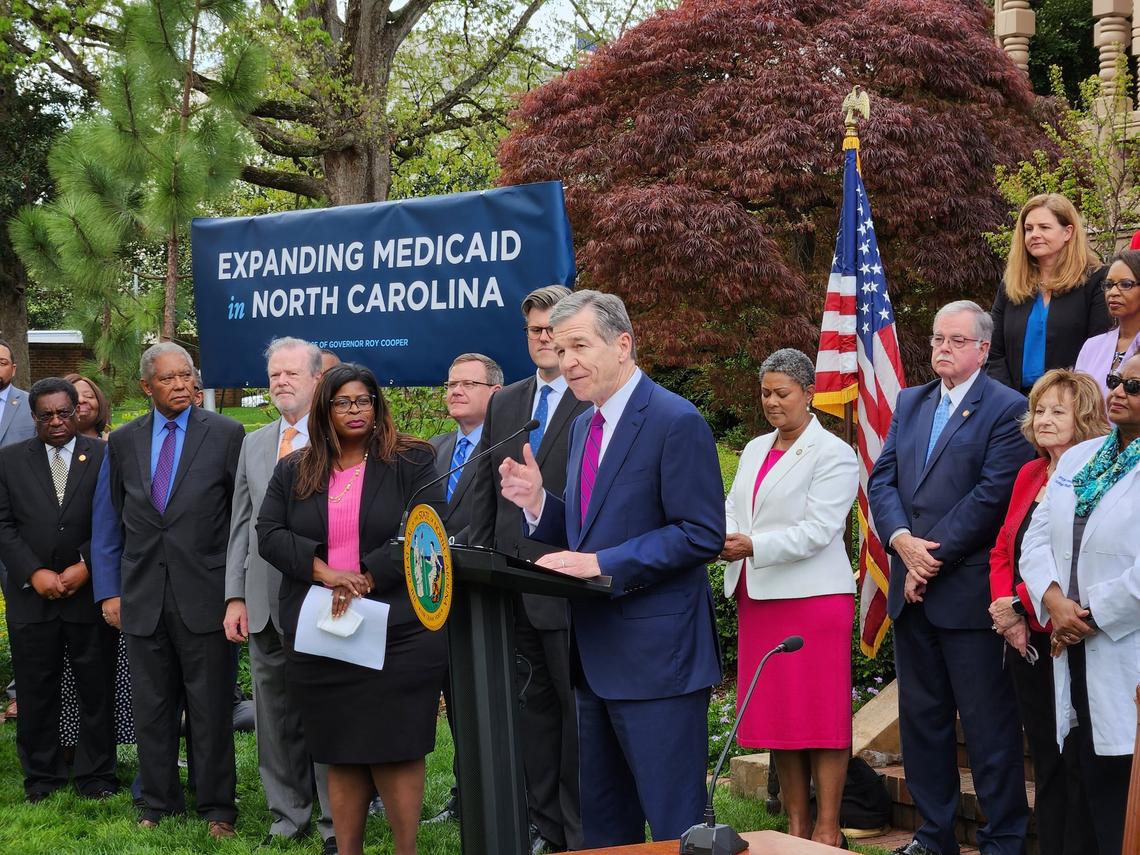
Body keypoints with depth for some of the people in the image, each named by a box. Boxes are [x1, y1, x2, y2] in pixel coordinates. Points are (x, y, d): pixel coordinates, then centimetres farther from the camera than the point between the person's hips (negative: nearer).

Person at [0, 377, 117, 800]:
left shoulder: (104, 456, 1)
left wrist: (86, 567, -11)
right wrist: (34, 573, -9)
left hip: (90, 591, -1)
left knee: (97, 689, 4)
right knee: (36, 691, 8)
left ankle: (96, 776, 16)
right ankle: (41, 776, 21)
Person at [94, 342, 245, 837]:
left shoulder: (225, 434, -2)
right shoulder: (123, 442, 8)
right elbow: (108, 522, 11)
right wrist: (109, 591, 6)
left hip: (204, 594, -3)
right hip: (142, 598, 3)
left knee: (212, 708, 3)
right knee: (151, 707, 11)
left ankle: (217, 808, 14)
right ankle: (159, 803, 24)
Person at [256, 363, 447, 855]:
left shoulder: (410, 462, 2)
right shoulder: (293, 471, 11)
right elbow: (269, 535, 2)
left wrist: (366, 579, -15)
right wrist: (324, 571, -13)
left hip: (397, 634, -3)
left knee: (395, 750, -3)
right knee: (341, 755, 8)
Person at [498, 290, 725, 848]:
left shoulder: (676, 422, -13)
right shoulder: (583, 426, 14)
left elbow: (702, 535, -18)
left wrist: (602, 563, -22)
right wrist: (538, 503, -1)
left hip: (655, 654, -9)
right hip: (594, 655, 9)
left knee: (673, 824, -2)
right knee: (602, 822, 16)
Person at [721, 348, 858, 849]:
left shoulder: (833, 455, -5)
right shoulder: (755, 450, 17)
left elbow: (818, 530, -15)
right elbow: (733, 511, 11)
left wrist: (754, 546, -23)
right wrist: (720, 538, -11)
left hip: (813, 598, -7)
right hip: (758, 599, 7)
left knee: (820, 713, -3)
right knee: (774, 713, 9)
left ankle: (827, 831, 3)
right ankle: (795, 826, 18)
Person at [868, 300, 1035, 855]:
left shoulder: (1006, 409, -6)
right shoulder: (910, 403, 15)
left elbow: (992, 495, -14)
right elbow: (881, 480, 8)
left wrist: (933, 557, -15)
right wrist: (902, 541, -9)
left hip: (969, 592, -7)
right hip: (912, 591, 7)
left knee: (989, 723, 0)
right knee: (920, 717, 12)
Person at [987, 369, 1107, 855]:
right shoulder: (1029, 474, 13)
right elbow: (1003, 549, 16)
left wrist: (1019, 603, -16)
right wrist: (1007, 611, 0)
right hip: (1026, 639, 7)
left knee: (1078, 765, -1)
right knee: (1045, 760, 14)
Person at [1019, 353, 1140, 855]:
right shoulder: (1078, 459, 13)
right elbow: (1036, 539, 8)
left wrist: (1092, 617, -13)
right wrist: (1055, 601, -8)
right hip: (1075, 652, 7)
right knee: (1091, 774, 12)